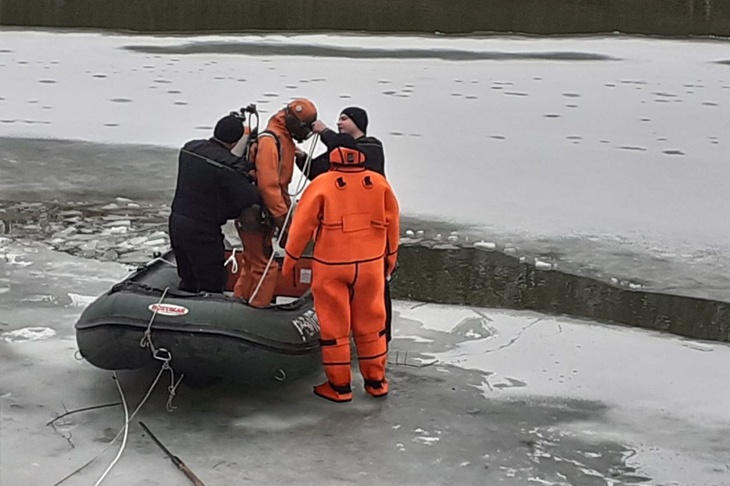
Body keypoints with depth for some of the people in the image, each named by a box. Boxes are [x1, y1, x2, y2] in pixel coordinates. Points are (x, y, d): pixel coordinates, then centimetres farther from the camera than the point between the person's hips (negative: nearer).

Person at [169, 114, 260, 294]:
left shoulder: (189, 149, 1)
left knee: (188, 281, 21)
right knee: (212, 285, 3)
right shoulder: (229, 164, -22)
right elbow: (249, 198, -20)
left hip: (176, 221, 8)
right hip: (202, 232, -8)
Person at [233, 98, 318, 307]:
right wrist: (281, 215, -23)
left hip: (265, 213, 10)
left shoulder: (284, 140, 13)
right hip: (256, 213, -10)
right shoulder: (270, 140, -19)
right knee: (265, 264, -6)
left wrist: (284, 209, 18)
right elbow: (267, 183, -26)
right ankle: (257, 307, 2)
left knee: (254, 261, 19)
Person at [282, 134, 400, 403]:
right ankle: (376, 381, 22)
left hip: (331, 266, -3)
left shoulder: (322, 184, -10)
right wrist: (390, 256, 21)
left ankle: (339, 386, 14)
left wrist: (289, 260, 5)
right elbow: (392, 224, 7)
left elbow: (302, 225, -6)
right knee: (370, 323, 14)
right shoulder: (379, 183, -1)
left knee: (334, 327, 7)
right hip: (370, 264, 3)